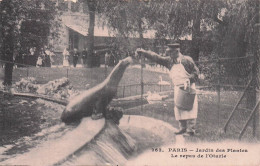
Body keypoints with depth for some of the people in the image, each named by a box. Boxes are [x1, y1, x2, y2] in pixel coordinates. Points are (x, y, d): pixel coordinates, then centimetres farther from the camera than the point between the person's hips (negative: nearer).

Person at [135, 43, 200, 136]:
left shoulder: (187, 60, -9)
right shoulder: (169, 61, 4)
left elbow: (196, 72, -4)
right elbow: (157, 58, 0)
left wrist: (189, 80, -19)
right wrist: (143, 52, -9)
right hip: (177, 88, 6)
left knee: (189, 108, -8)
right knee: (179, 108, 7)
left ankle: (190, 130, -6)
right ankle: (183, 128, 16)